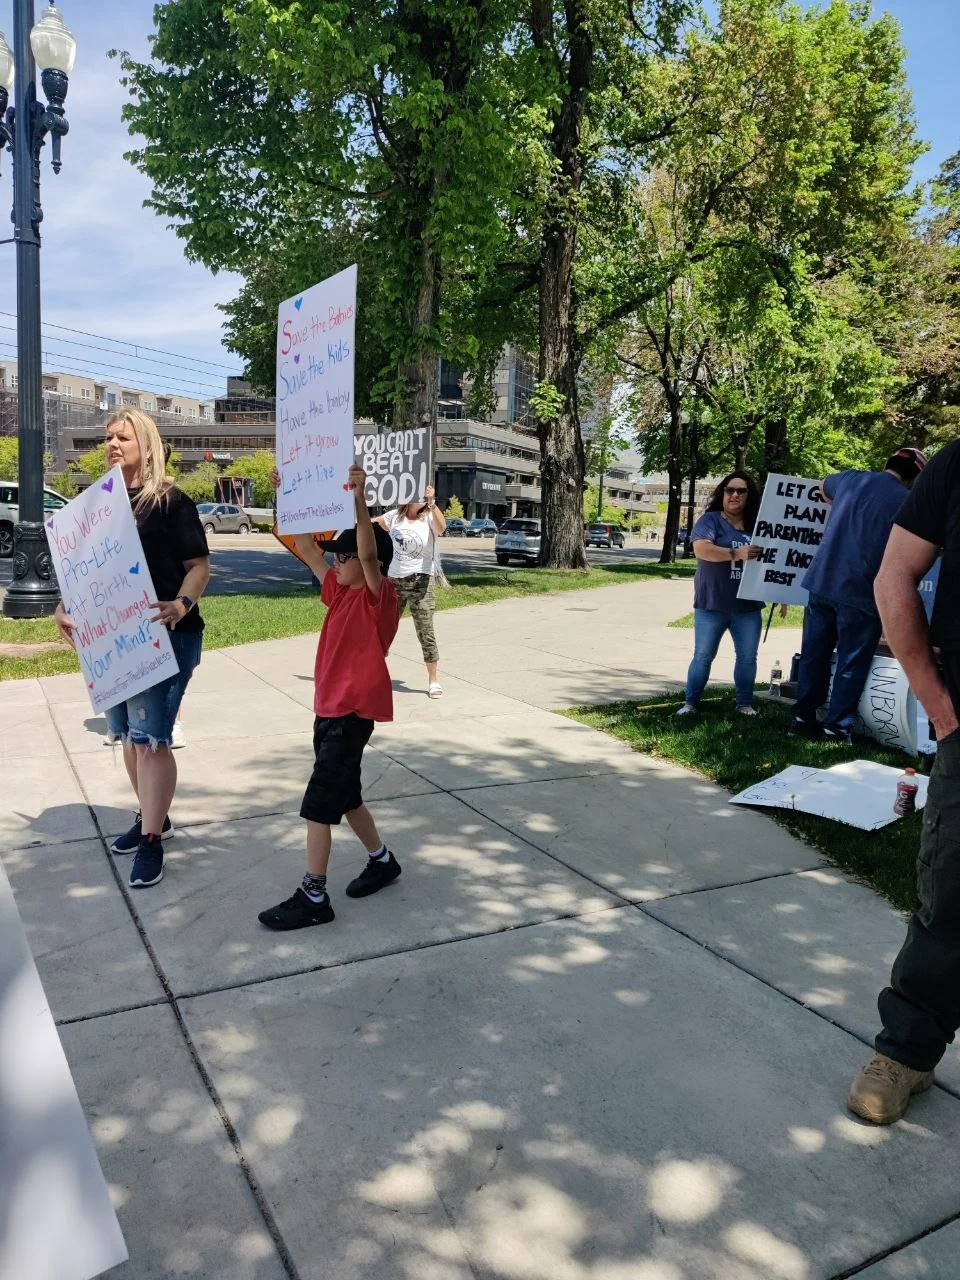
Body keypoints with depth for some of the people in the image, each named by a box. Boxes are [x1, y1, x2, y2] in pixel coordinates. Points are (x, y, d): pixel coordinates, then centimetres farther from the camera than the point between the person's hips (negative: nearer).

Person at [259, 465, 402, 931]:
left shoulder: (380, 596, -11)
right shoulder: (340, 591, 10)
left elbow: (369, 553, -30)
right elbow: (306, 546, 11)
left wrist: (358, 497, -35)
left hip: (355, 709, -9)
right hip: (329, 706, 9)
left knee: (319, 799, -8)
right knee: (343, 794, 18)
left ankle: (313, 897, 0)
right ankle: (382, 860, 36)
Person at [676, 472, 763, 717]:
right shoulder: (710, 520, -4)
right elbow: (702, 549, -22)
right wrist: (737, 553, -30)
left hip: (748, 606, 4)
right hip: (712, 605, -4)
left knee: (747, 657, 9)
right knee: (703, 657, 4)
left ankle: (745, 704, 21)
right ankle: (690, 703, 13)